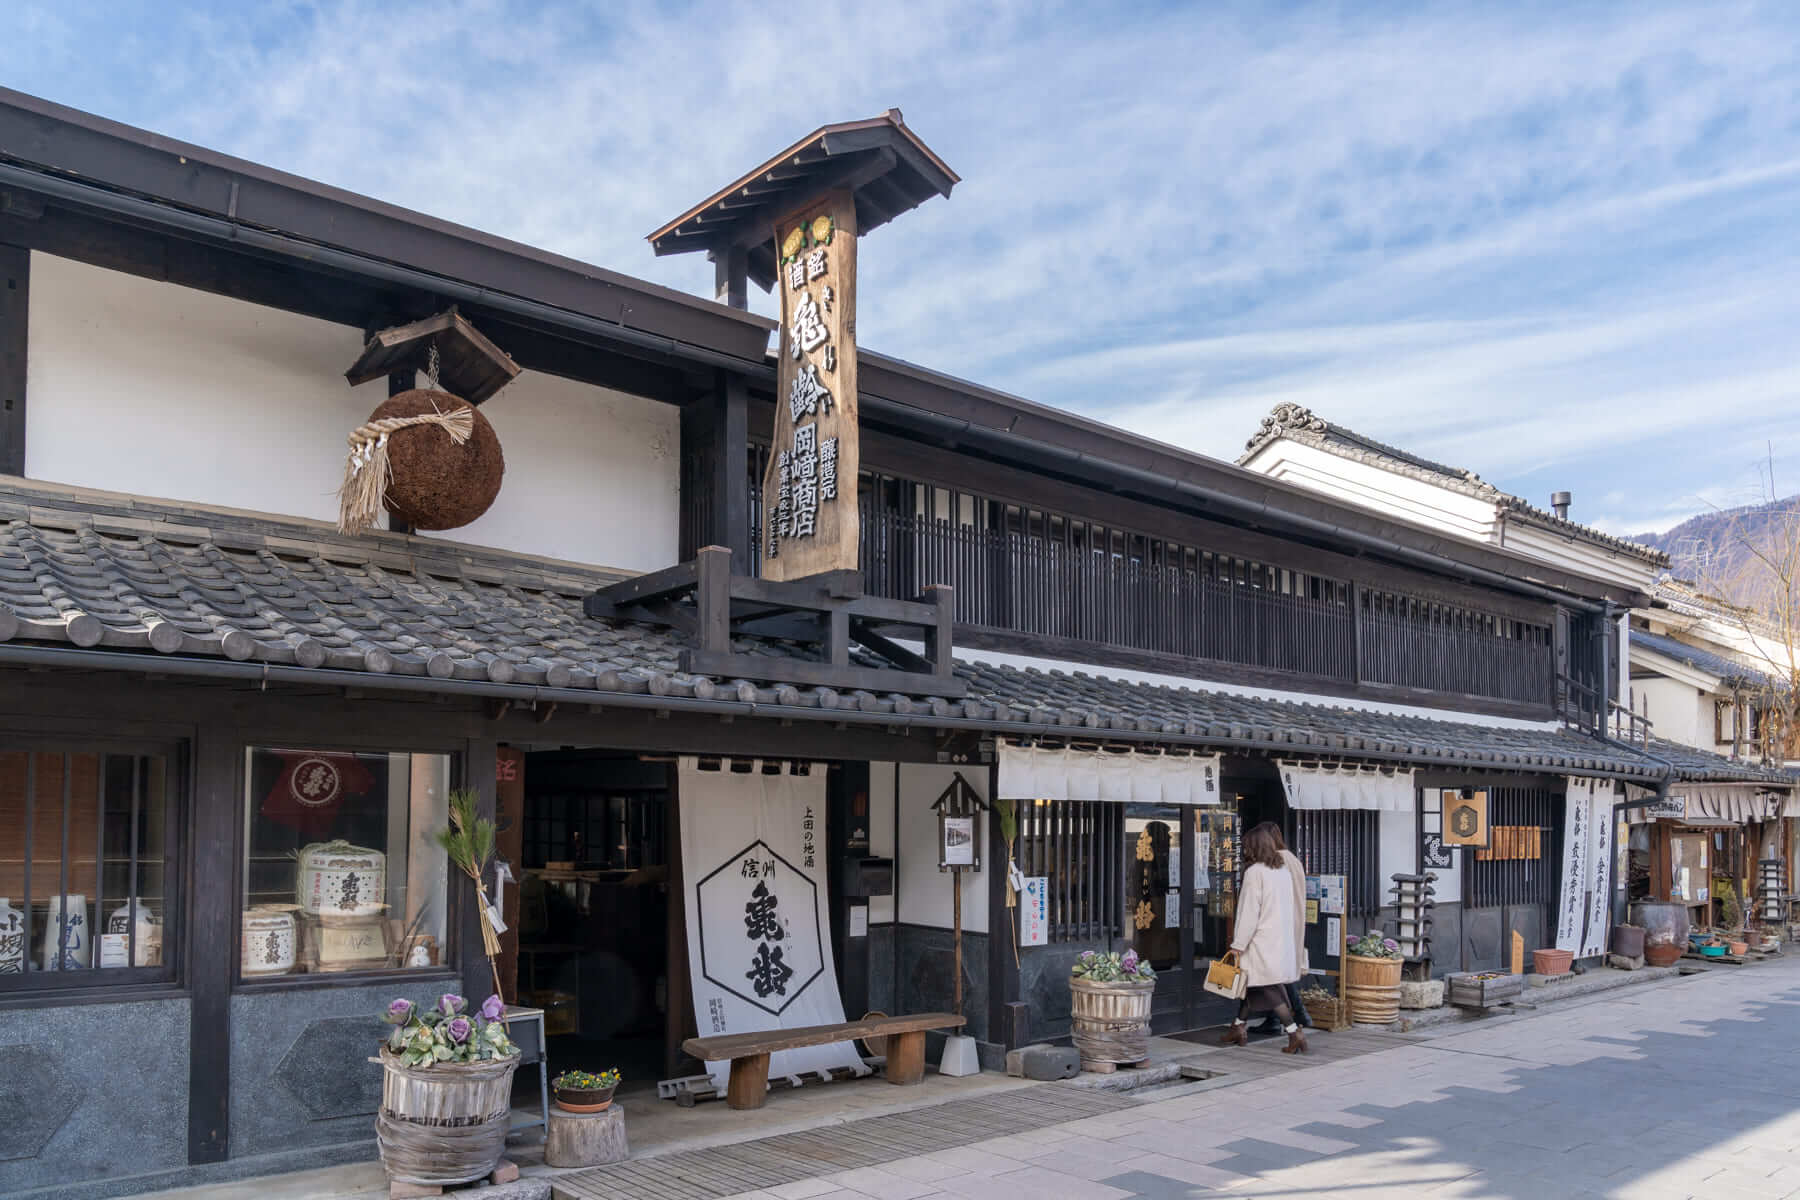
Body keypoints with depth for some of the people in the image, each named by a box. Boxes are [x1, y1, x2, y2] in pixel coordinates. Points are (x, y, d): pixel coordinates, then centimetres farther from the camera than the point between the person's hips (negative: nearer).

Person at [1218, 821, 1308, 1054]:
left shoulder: (1255, 872, -15)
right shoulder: (1284, 869, 8)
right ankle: (1240, 1027, 25)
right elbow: (1287, 907, 11)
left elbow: (1249, 913, -17)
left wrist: (1238, 945, -10)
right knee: (1254, 982, 17)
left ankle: (1294, 1033, -6)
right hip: (1282, 939, 8)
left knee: (1270, 989, -2)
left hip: (1263, 943, -8)